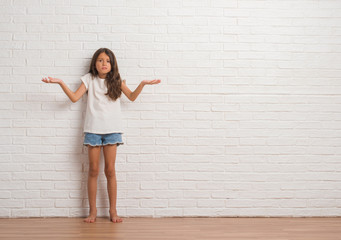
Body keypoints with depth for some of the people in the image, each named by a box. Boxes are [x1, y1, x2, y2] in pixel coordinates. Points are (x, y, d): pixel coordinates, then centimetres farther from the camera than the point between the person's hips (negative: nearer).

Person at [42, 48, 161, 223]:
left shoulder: (116, 80, 8)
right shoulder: (89, 79, 5)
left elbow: (132, 97, 9)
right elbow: (74, 97, -1)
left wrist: (143, 84, -6)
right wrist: (60, 83, -11)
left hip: (112, 129, 0)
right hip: (93, 129, 0)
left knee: (110, 170, 3)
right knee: (93, 170, 4)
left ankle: (113, 210, 12)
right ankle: (92, 210, 13)